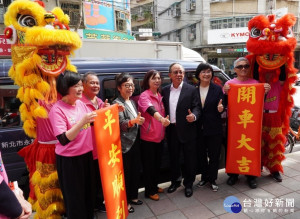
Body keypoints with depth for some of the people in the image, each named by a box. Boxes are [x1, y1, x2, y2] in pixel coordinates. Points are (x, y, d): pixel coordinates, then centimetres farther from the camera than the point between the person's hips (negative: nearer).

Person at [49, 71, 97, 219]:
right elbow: (63, 140, -23)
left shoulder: (81, 104, 2)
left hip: (86, 155, 7)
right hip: (68, 160, -6)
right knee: (74, 197, 11)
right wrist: (82, 122, -32)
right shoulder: (57, 109, -17)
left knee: (88, 192, 21)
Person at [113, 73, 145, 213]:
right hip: (125, 144, -7)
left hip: (135, 141, 8)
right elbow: (121, 124, -25)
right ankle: (125, 202, 23)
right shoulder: (117, 104, -13)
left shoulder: (132, 102, 10)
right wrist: (134, 121, -41)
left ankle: (133, 196, 34)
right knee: (126, 173, 5)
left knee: (135, 170, 16)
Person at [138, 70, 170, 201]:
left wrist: (165, 119, 4)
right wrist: (161, 119, -51)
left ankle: (154, 186, 38)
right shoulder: (144, 96, -14)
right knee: (149, 164, 6)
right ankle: (149, 191, 24)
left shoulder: (159, 96, 9)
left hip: (160, 136, 7)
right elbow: (151, 110, -35)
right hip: (148, 137, -7)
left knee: (157, 163, 19)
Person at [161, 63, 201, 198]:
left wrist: (194, 116, -27)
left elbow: (197, 107, -7)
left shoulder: (192, 90, -4)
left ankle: (188, 184, 30)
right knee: (173, 157, 17)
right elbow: (164, 108, 7)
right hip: (171, 130, 3)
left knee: (189, 158, 9)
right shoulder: (165, 90, 7)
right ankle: (175, 181, 39)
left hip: (187, 130, -3)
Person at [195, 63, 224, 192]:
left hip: (214, 129, -1)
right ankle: (204, 177, 36)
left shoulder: (217, 89, -3)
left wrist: (220, 108, -24)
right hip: (199, 128, 2)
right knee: (201, 154, 16)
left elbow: (221, 107, -3)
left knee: (214, 155, 10)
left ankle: (213, 180, 28)